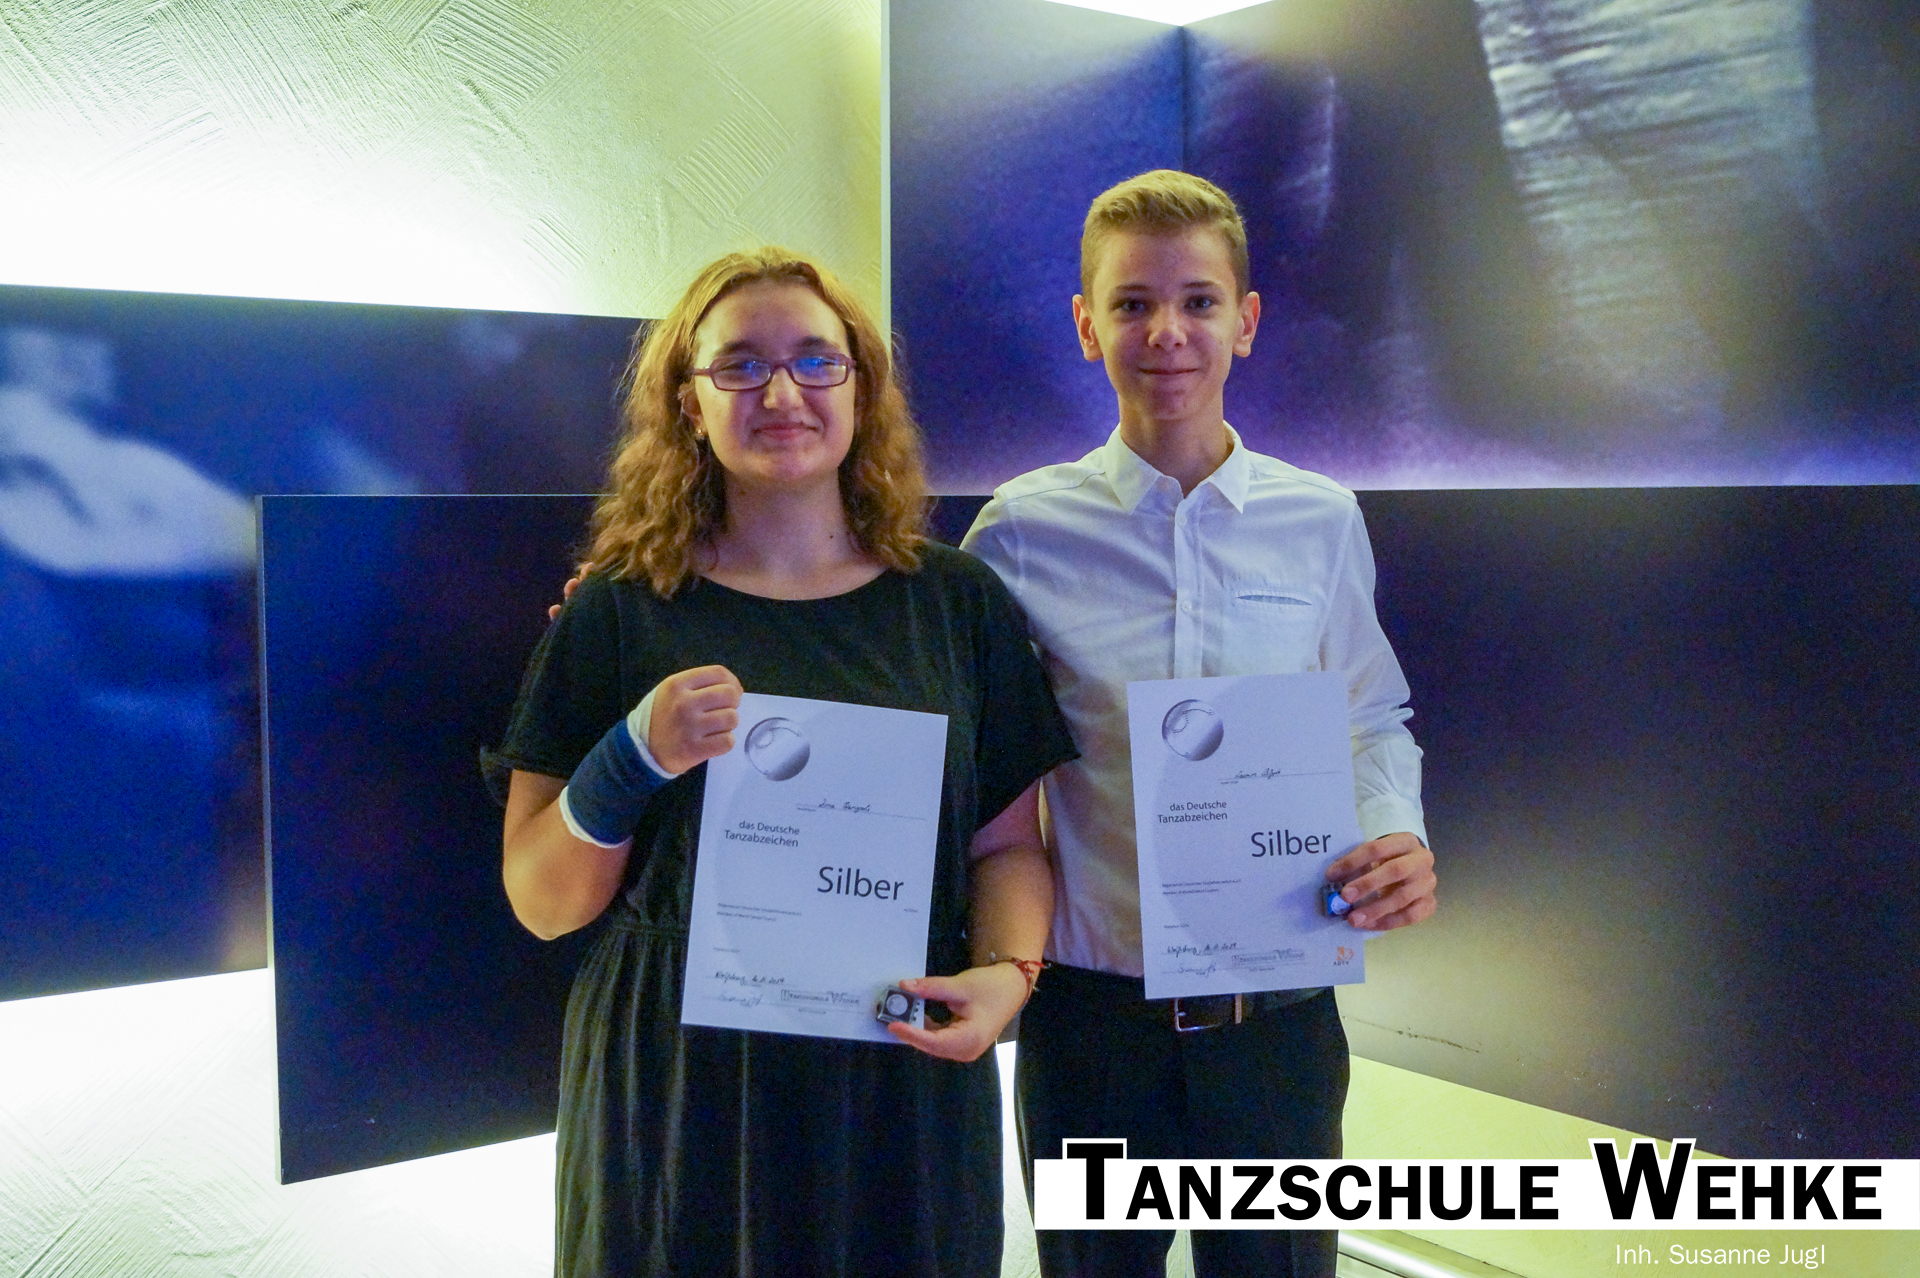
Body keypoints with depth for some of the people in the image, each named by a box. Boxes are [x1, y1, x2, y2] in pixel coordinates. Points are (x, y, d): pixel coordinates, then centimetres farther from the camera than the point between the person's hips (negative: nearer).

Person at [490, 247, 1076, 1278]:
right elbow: (540, 901, -3)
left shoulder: (959, 604, 3)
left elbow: (1009, 843, 6)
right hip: (674, 1099, -1)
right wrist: (634, 761, -20)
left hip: (902, 1088, 2)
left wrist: (1007, 970, -14)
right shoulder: (621, 615, -2)